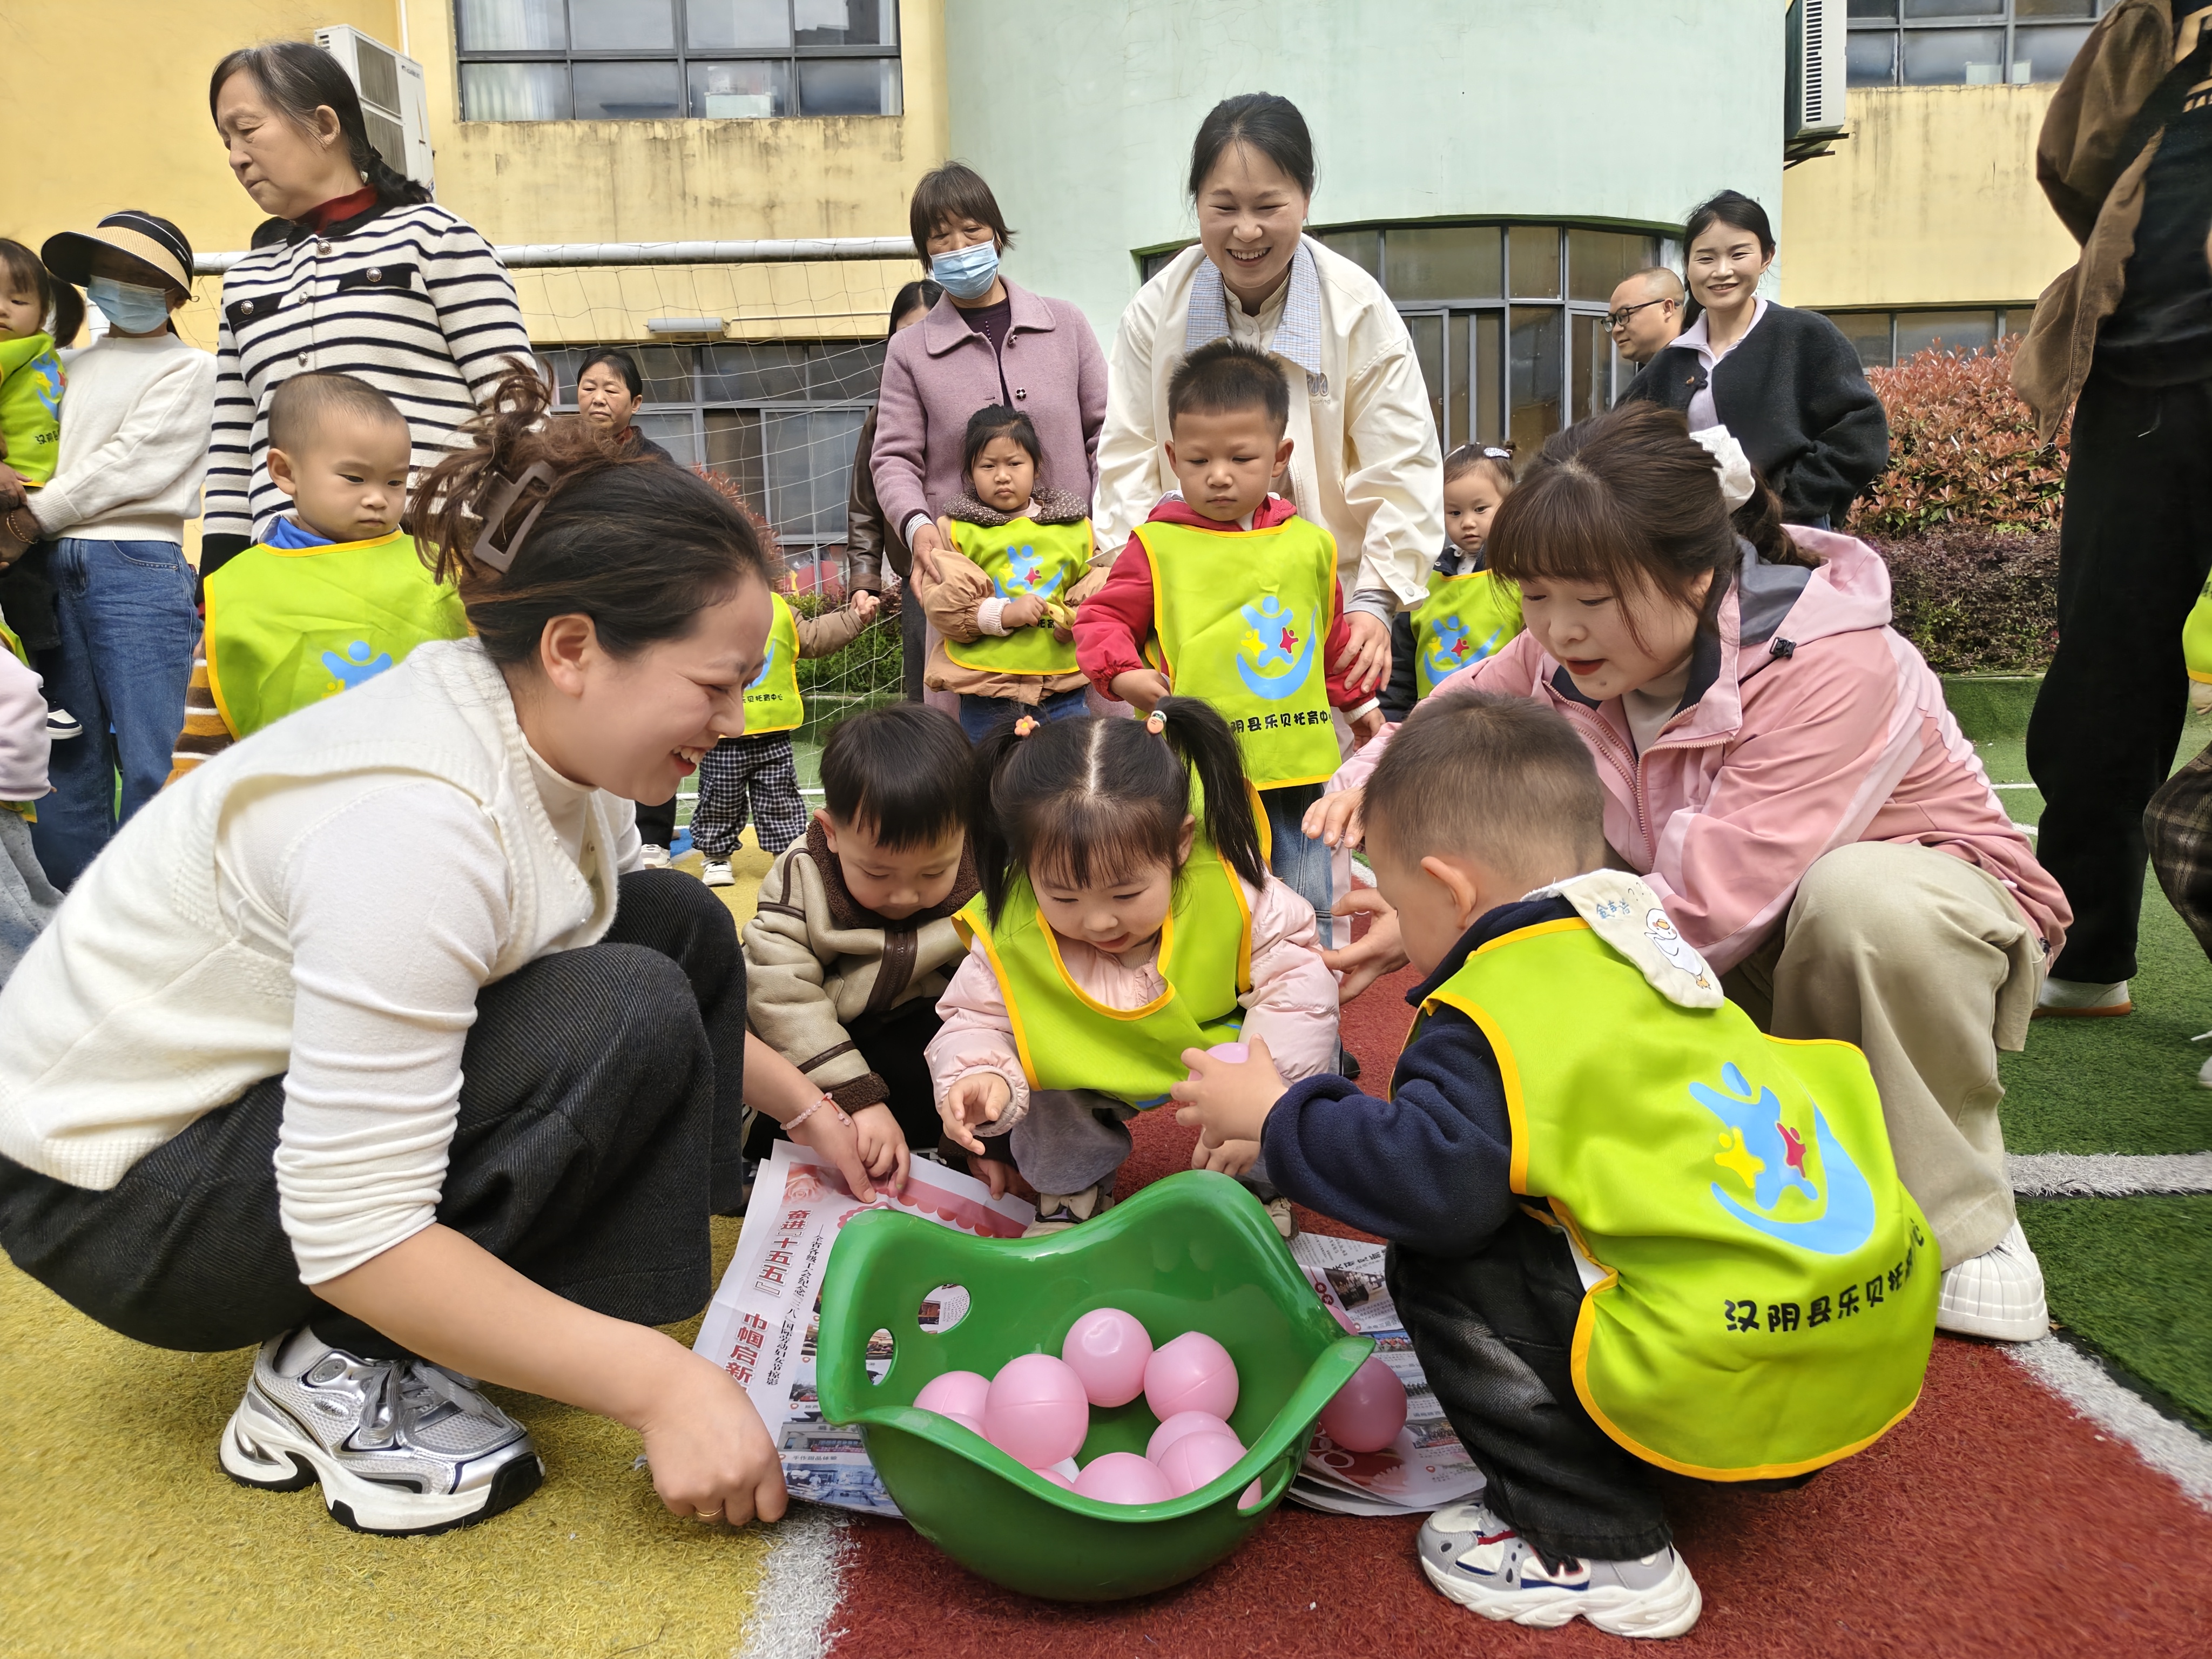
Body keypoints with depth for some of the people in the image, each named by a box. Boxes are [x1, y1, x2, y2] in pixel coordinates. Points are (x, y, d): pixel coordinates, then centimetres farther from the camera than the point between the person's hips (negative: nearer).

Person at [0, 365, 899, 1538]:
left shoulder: (545, 735, -7)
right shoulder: (412, 823, -34)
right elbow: (353, 1235, -33)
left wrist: (803, 1110, 5)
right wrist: (660, 1385, -32)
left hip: (283, 1081, 9)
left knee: (679, 921, 2)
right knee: (628, 1014, -27)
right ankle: (340, 1373, -10)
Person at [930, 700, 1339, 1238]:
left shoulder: (1229, 891, -34)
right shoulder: (1010, 936, -29)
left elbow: (1300, 988, -27)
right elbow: (975, 1023, -15)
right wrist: (982, 1076, -39)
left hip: (1222, 1045, 0)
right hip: (1087, 1074, 1)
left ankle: (1258, 1183, 11)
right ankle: (1071, 1189, 11)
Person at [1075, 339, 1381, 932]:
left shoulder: (1309, 544, 9)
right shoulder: (1158, 546, -5)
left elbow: (1332, 636, 22)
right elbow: (1102, 617, -1)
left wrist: (1359, 703, 30)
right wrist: (1123, 673, -19)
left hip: (1298, 763, 4)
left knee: (1307, 908, 14)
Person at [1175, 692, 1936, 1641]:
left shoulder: (1493, 1011, -12)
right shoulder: (1643, 949, 14)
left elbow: (1433, 1180, -23)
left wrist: (1277, 1117, -7)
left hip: (1731, 1382, -9)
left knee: (1439, 1267, -1)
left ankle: (1598, 1552, 3)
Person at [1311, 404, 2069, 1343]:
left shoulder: (1833, 665, -34)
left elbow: (1710, 906, -40)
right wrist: (1368, 788, -30)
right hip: (1740, 961, 5)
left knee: (1865, 898, -41)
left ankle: (1957, 1223, -14)